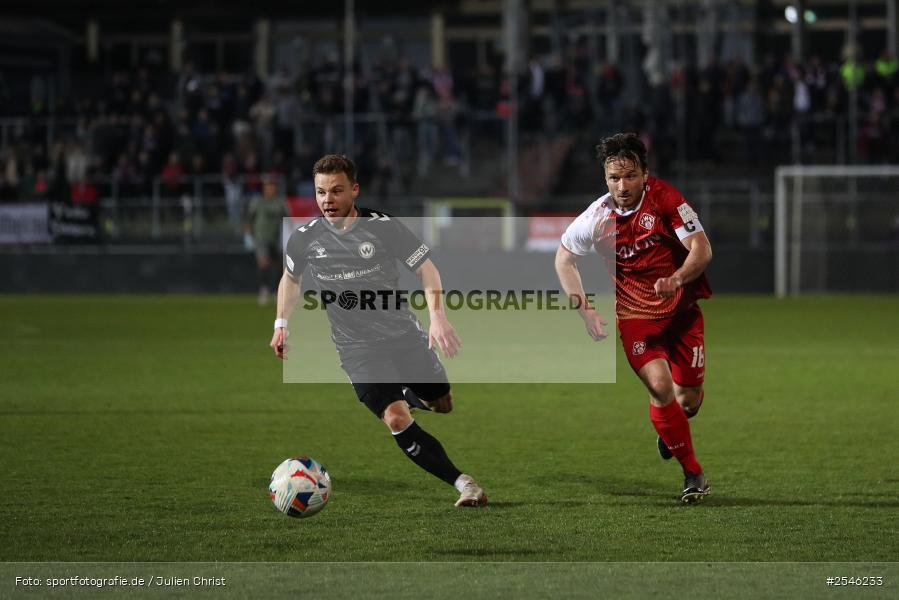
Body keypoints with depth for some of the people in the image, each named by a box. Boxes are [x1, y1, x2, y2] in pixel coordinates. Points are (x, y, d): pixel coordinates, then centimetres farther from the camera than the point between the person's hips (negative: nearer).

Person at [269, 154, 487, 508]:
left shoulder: (383, 226, -10)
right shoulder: (305, 239, -4)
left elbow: (426, 268, -4)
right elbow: (290, 278, 18)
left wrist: (437, 316, -18)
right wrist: (282, 324, 9)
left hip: (404, 334, 1)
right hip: (357, 348, -1)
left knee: (443, 405, 8)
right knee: (396, 419, -19)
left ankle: (410, 394, 44)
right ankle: (462, 484, -14)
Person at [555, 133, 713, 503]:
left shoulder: (664, 198, -16)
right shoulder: (597, 218, -11)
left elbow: (702, 249, -18)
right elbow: (563, 258, 7)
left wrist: (677, 280, -37)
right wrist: (585, 310, -1)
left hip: (681, 308, 0)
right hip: (635, 316, 0)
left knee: (688, 400, 1)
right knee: (660, 386, -20)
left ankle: (669, 432, 41)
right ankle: (693, 473, -4)